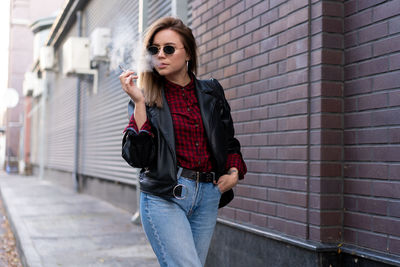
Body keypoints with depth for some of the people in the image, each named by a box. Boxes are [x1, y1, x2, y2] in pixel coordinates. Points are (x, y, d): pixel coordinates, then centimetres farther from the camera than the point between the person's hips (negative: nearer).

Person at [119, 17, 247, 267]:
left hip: (208, 197, 4)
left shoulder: (211, 92, 11)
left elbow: (229, 141, 22)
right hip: (164, 197, -4)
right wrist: (139, 103, -14)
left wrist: (234, 171, 3)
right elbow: (138, 157, -9)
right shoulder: (148, 96, 2)